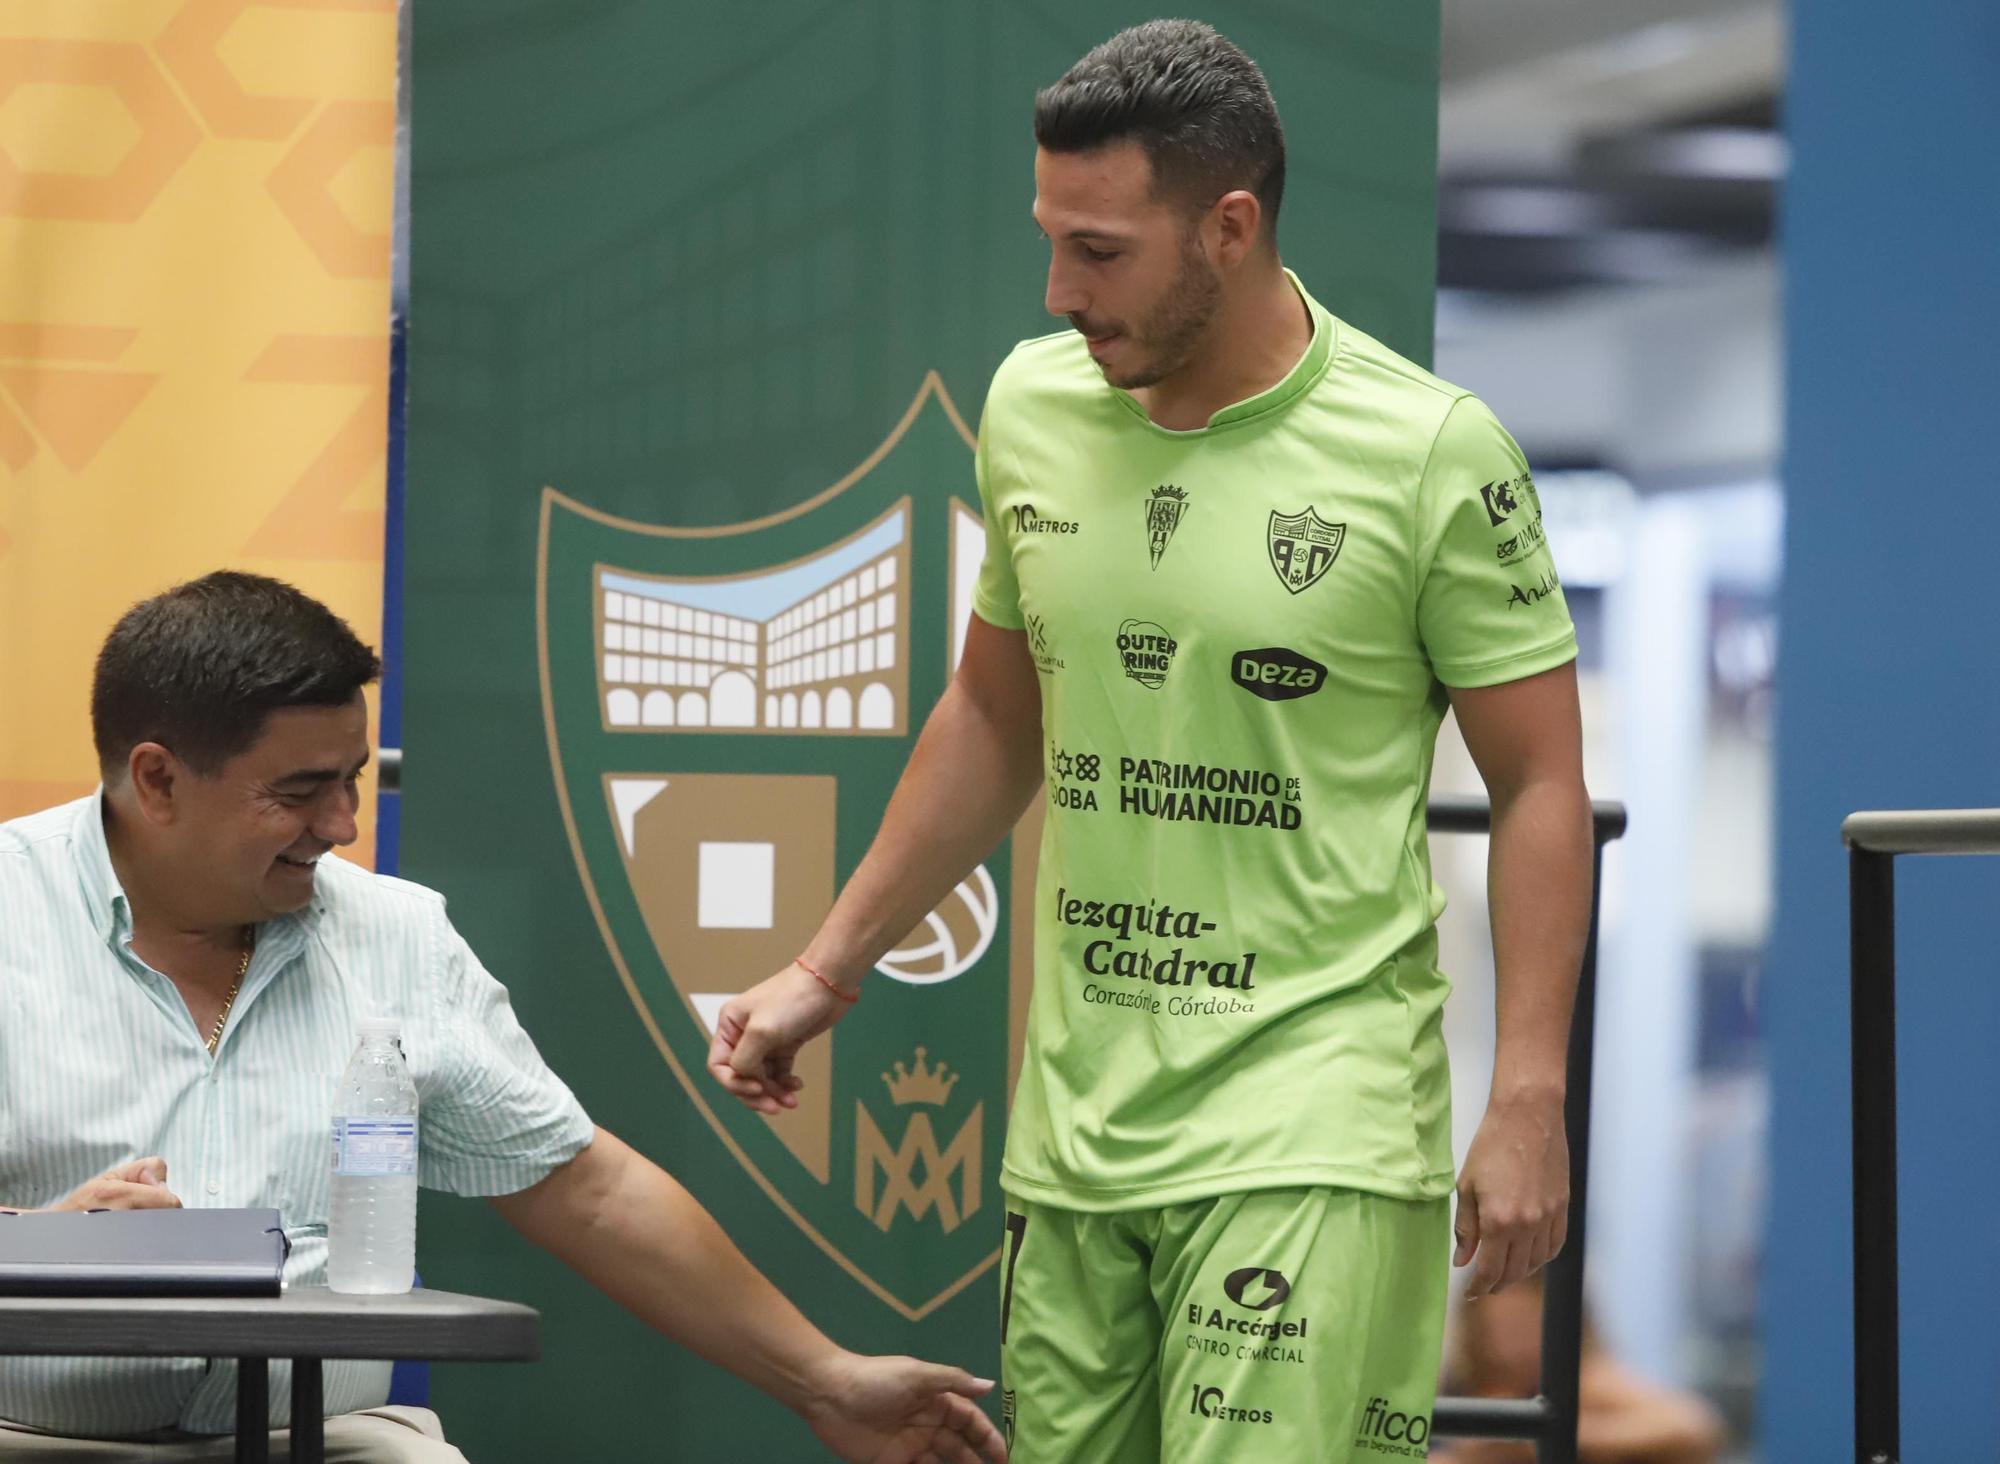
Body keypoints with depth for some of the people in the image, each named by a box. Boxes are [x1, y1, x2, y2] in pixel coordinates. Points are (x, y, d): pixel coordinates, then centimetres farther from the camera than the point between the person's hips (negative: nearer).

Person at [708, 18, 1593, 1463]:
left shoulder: (1430, 449, -9)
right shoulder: (1033, 404, 7)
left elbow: (1540, 785, -4)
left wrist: (1528, 1100, -11)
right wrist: (828, 971, 19)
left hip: (1307, 1129, -5)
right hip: (1072, 1118, 6)